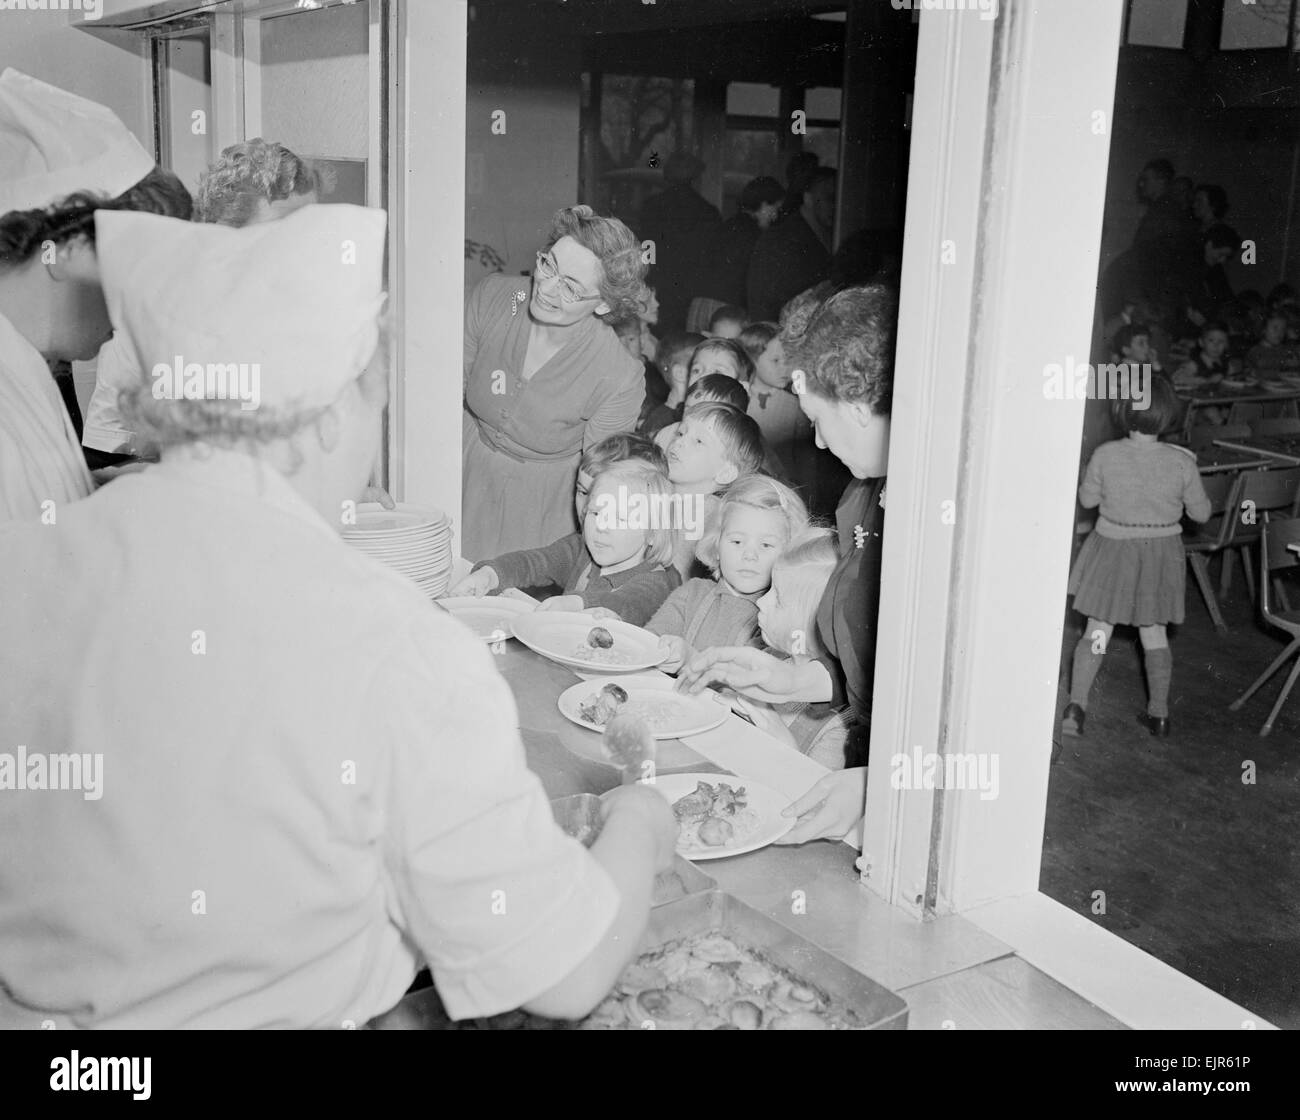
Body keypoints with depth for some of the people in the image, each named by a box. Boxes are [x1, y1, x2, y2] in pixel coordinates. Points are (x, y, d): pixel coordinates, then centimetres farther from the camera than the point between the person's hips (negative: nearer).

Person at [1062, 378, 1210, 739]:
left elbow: (1087, 499, -1)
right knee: (1154, 632, 16)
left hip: (1113, 549, -1)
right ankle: (1158, 713, 23)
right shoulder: (1181, 462, -14)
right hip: (1161, 553, 1)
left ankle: (1076, 704, -5)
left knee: (1097, 629, 8)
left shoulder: (1105, 456, -17)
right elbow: (1201, 512, -2)